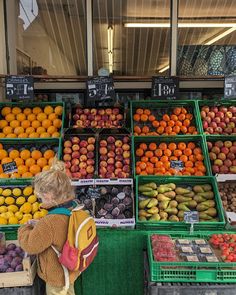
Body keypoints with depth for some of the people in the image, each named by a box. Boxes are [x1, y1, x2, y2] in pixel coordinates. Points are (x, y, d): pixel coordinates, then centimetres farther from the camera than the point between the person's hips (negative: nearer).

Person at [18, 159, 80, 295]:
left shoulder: (49, 223, -39)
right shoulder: (75, 210, -14)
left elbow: (29, 245, -23)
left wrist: (25, 228, -6)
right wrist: (40, 225, -4)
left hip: (57, 277, -6)